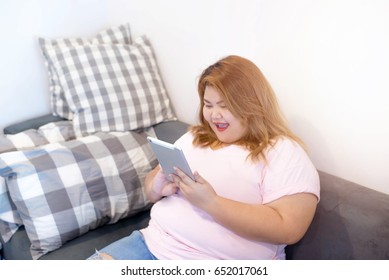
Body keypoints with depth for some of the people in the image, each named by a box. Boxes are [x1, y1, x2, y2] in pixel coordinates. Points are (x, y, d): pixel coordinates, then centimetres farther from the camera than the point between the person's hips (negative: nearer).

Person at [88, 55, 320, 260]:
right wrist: (157, 187, -7)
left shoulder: (284, 152, -5)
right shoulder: (195, 137, 14)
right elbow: (153, 183, 18)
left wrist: (210, 202, -20)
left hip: (220, 269, -5)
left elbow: (289, 229, -15)